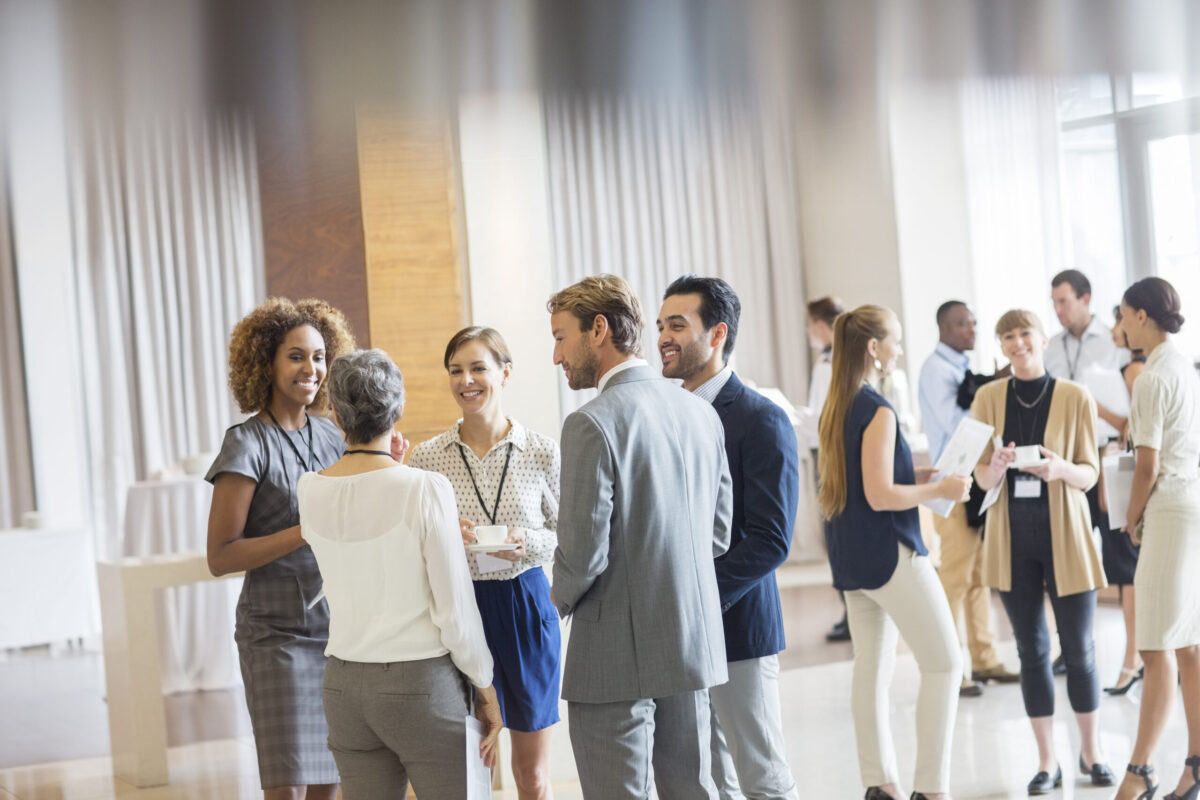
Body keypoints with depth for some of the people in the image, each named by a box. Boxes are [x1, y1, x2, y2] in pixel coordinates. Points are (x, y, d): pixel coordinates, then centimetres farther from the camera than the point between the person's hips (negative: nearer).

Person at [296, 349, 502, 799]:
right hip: (422, 681, -5)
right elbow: (455, 609, -12)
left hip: (344, 685, 5)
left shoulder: (310, 491, 0)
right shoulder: (425, 489, -14)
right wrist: (485, 687, 1)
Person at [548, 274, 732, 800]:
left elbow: (583, 552, -18)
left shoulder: (593, 425, -16)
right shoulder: (700, 412, 6)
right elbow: (719, 531, 12)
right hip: (693, 642, 7)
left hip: (618, 655, -7)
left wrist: (563, 599, 2)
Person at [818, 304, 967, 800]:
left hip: (850, 555, 9)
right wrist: (939, 490, -10)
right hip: (890, 553, -9)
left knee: (872, 667, 10)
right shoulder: (877, 411, -16)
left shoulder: (835, 409, 10)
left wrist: (914, 478, 14)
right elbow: (881, 496, -21)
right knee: (944, 663, -2)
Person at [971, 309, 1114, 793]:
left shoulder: (1075, 398, -4)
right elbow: (981, 477, 4)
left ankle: (1092, 753, 22)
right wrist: (995, 468, -19)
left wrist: (1061, 469, -23)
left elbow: (1090, 474, -2)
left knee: (1078, 649, 5)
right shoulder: (989, 398, 2)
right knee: (1032, 650, 7)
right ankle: (1047, 762, 16)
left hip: (1064, 535, -2)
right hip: (1012, 537, 2)